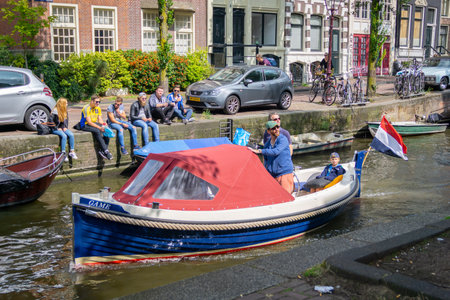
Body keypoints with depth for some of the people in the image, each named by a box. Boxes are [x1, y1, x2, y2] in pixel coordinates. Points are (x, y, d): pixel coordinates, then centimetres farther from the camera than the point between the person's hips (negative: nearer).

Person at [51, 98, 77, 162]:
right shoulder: (55, 112, -14)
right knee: (64, 136, -31)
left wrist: (65, 127, 5)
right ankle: (63, 153, -27)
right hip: (56, 129, -6)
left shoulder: (65, 111, 9)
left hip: (63, 128, 6)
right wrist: (58, 128, -13)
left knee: (71, 135, -20)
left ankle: (72, 152, -13)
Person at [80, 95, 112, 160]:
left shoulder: (98, 108, 5)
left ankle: (102, 151, -20)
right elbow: (89, 122, -24)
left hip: (94, 123, 7)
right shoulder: (86, 108, -19)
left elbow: (100, 120, 5)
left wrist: (103, 125, -17)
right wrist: (99, 127, -32)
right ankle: (106, 151, -31)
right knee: (97, 131, -35)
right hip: (85, 125, -7)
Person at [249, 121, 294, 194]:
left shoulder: (283, 139, -10)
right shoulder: (267, 144, 10)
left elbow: (276, 151, -26)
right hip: (272, 175, 6)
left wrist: (259, 151, -25)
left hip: (285, 173, -6)